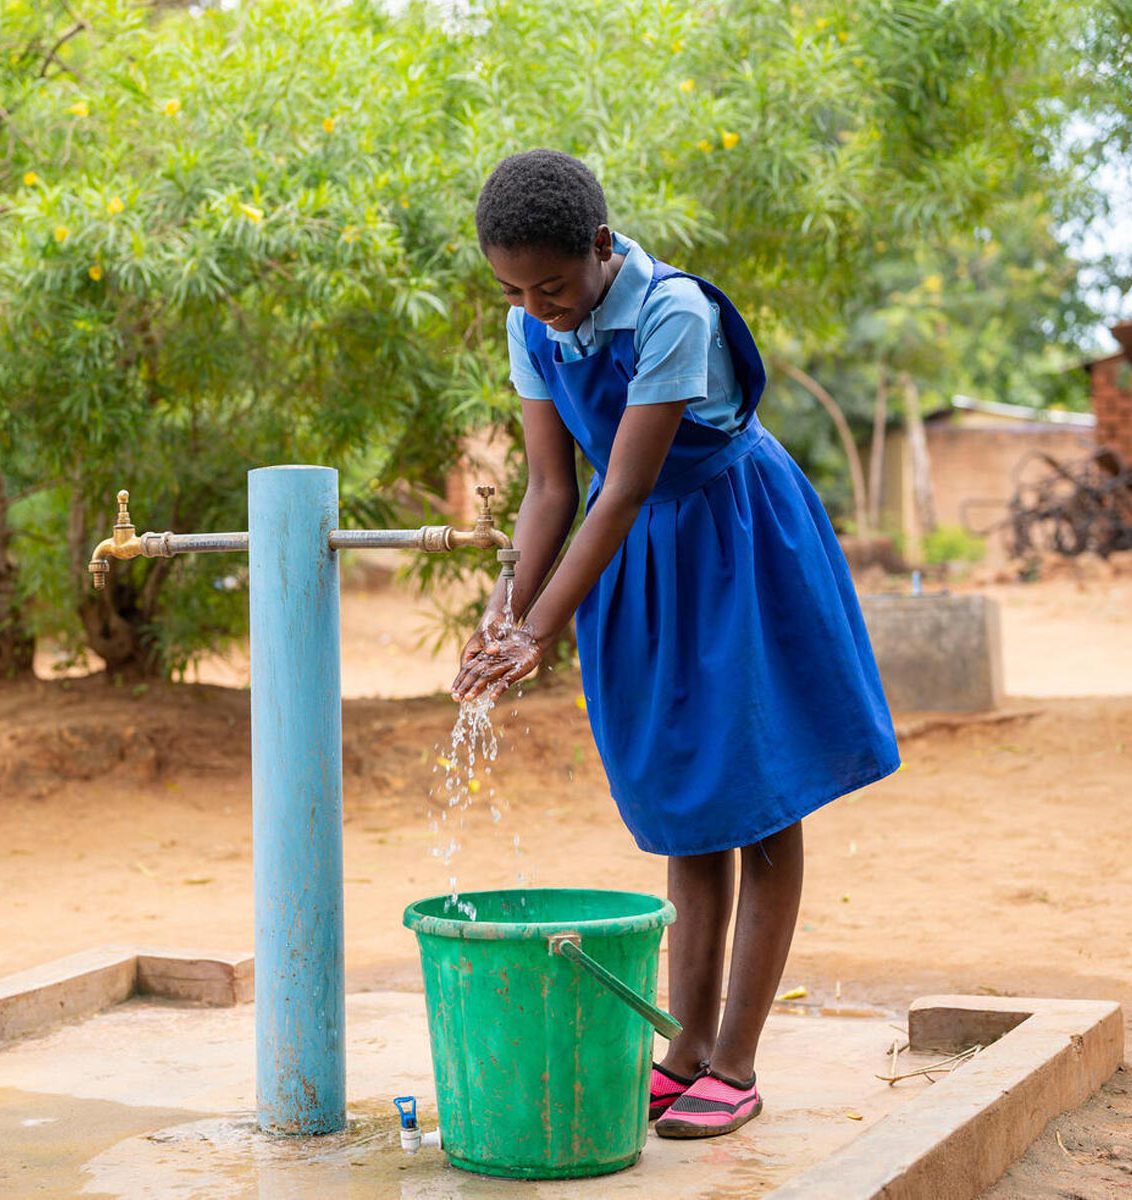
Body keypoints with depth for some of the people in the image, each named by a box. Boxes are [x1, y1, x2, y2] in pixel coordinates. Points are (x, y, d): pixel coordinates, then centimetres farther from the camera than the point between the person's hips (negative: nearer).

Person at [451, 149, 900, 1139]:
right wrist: (510, 614, -18)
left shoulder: (672, 313, -27)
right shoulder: (532, 329, -6)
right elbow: (551, 487, -5)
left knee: (757, 801, -1)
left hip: (739, 546, -6)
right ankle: (687, 1047, 15)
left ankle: (736, 1067, 3)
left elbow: (624, 490, -29)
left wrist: (542, 634, -29)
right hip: (640, 555, 6)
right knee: (682, 802, 9)